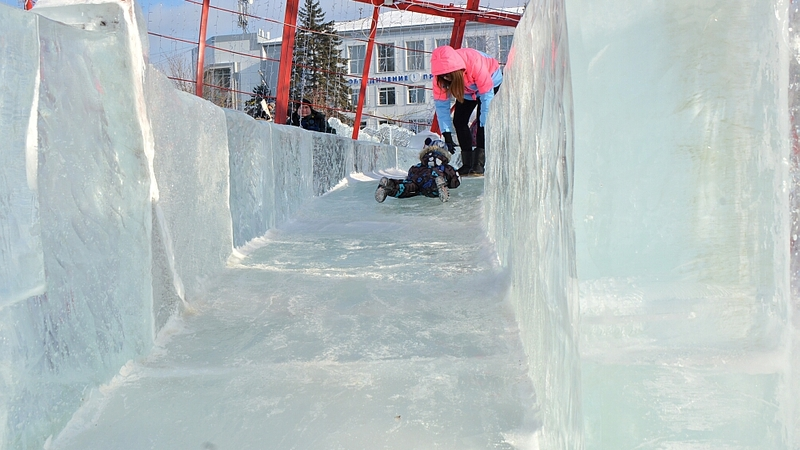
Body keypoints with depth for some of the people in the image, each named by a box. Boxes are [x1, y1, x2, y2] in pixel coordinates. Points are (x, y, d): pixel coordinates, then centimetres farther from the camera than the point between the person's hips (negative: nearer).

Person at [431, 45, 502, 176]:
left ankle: (479, 164, -19)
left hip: (491, 82, -5)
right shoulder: (440, 75, -30)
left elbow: (487, 96, -37)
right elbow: (441, 104, -26)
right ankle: (467, 164, -1)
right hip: (467, 90, 5)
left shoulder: (474, 63, -44)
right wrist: (447, 136, -31)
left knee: (482, 119, -21)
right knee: (459, 120, -7)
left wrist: (484, 126, -36)